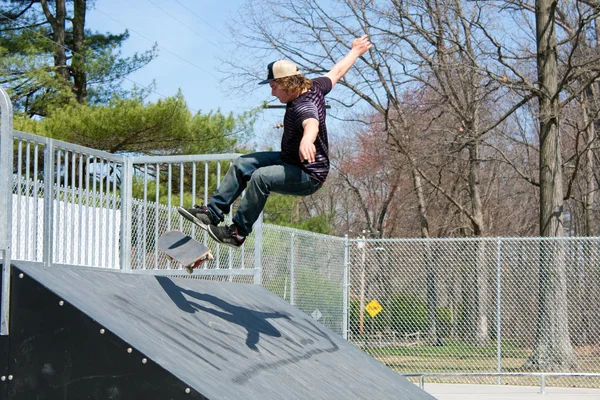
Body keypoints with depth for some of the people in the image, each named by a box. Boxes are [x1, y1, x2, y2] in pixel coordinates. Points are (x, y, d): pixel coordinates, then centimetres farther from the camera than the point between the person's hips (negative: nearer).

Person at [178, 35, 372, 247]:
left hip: (309, 176, -11)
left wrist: (306, 140, -79)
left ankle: (238, 232, -26)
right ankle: (213, 212, 7)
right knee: (242, 164, 7)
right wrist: (355, 51, 32)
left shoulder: (304, 106, -32)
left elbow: (312, 124, -55)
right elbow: (336, 72, 14)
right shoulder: (315, 86, -3)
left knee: (261, 177, -34)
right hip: (290, 160, 11)